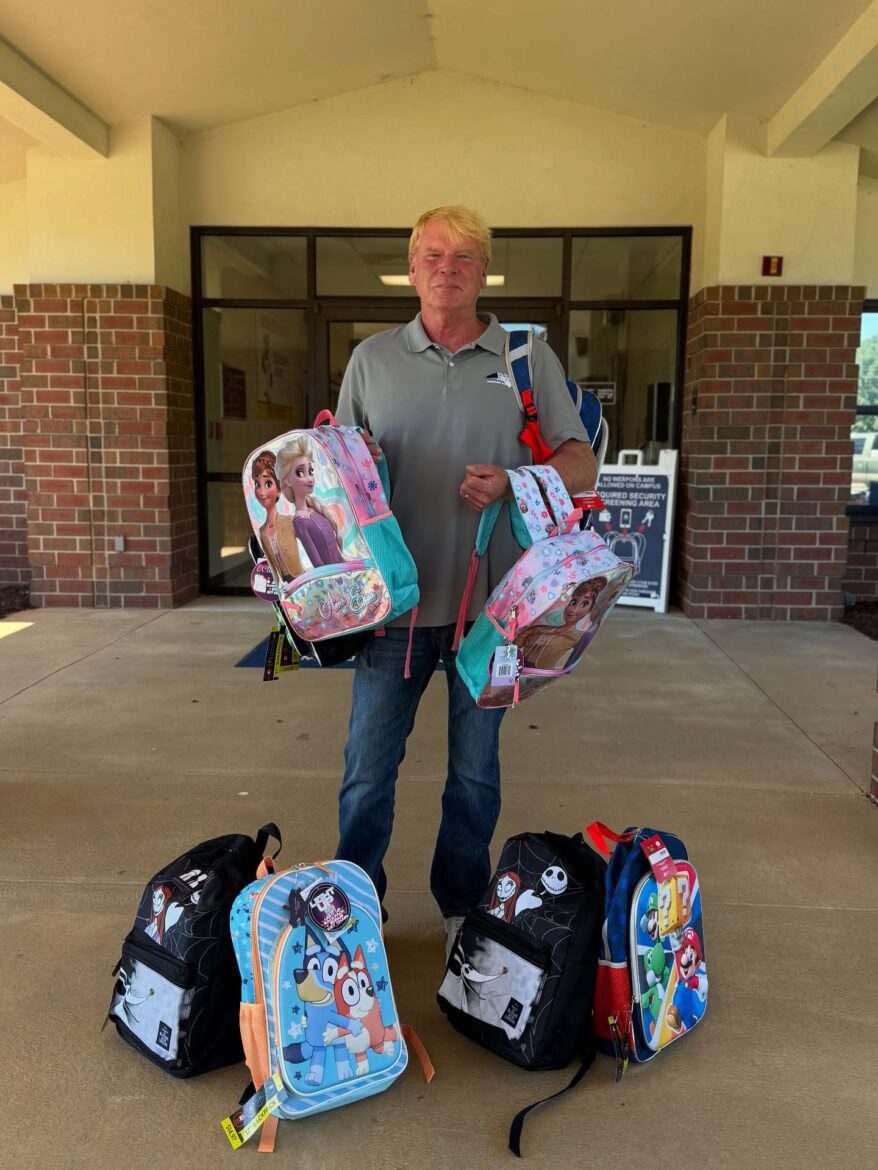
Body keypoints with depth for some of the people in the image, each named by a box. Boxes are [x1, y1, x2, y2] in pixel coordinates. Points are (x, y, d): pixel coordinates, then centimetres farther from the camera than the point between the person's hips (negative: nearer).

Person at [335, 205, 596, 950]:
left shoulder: (529, 358, 5)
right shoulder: (372, 359, 9)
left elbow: (581, 464, 3)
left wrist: (512, 484, -16)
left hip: (490, 601, 0)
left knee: (476, 770, 13)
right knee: (367, 768, 7)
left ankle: (463, 907, 33)